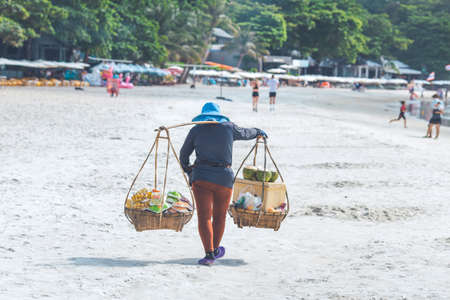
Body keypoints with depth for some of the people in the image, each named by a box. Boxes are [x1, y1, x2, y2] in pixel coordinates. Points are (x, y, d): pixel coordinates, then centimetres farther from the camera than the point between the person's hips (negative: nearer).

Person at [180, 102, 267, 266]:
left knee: (204, 217, -3)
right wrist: (258, 132, 48)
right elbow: (245, 133, 27)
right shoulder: (228, 128, 7)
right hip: (224, 178, 2)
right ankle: (215, 249, 33)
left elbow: (184, 154, 12)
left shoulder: (196, 130, 5)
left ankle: (209, 253, -14)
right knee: (219, 216, 17)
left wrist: (188, 170, 30)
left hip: (201, 177, -1)